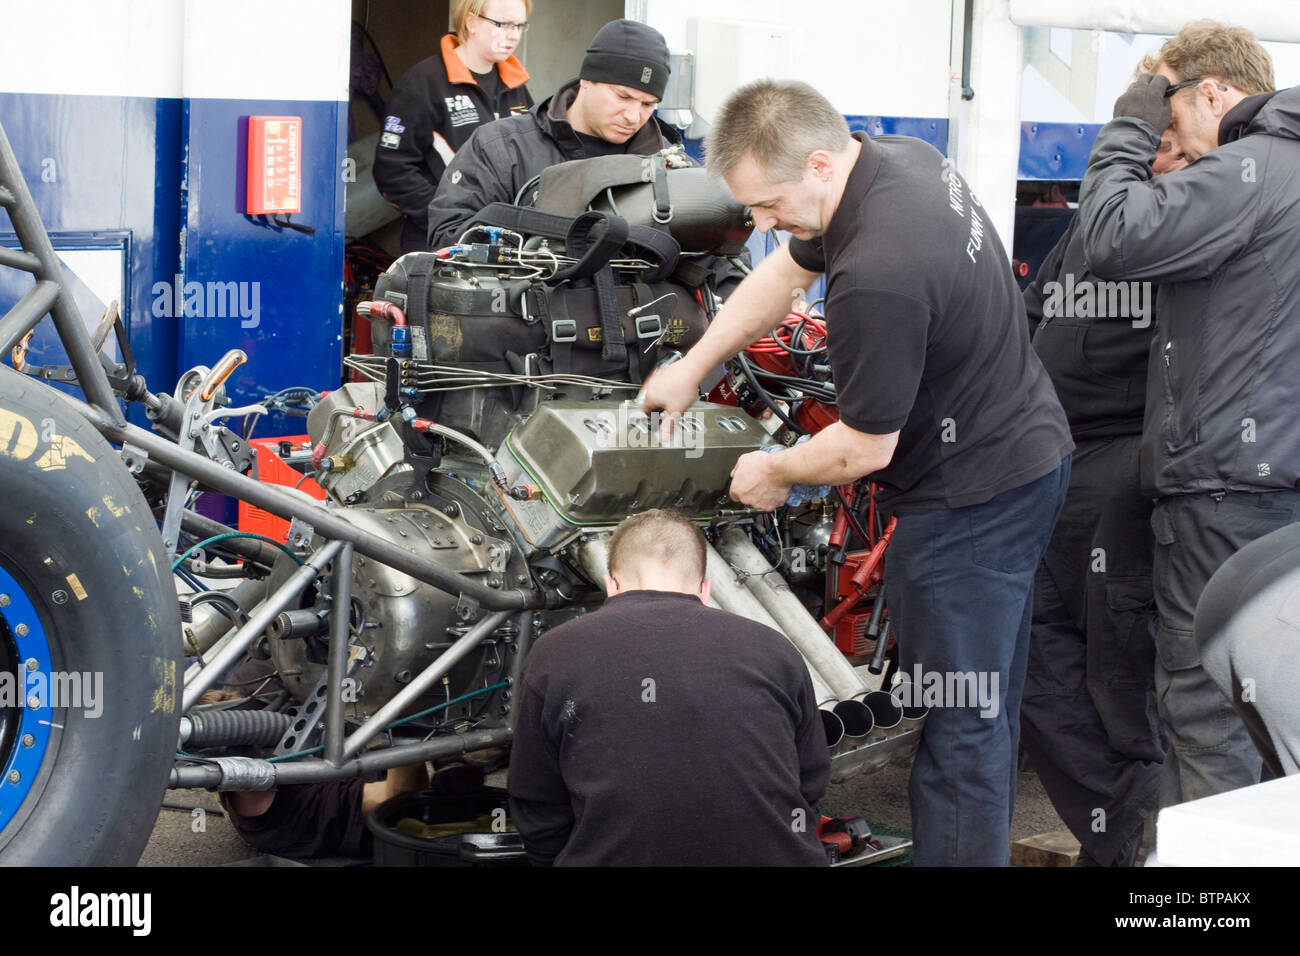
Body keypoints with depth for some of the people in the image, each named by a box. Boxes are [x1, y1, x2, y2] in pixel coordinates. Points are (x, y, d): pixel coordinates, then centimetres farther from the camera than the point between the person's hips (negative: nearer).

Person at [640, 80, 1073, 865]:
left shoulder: (875, 279, -31)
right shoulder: (900, 157, 0)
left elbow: (865, 448, -21)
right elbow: (787, 273, 16)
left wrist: (775, 473, -1)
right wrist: (692, 369, 22)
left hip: (972, 498, -11)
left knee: (958, 723, -1)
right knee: (989, 700, 20)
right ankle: (985, 845, 33)